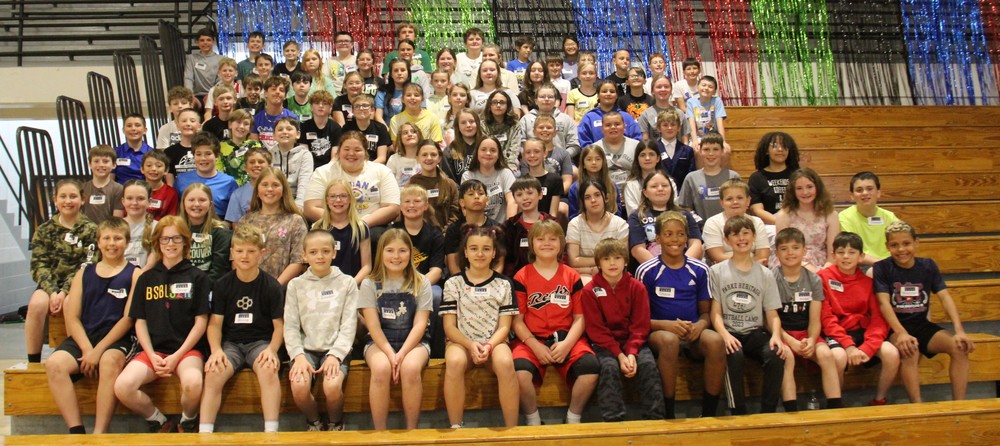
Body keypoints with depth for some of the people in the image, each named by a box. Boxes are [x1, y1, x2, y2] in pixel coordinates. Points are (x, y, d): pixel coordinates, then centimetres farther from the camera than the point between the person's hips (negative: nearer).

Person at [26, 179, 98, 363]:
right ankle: (33, 363, -18)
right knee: (37, 304, -29)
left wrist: (65, 292, -18)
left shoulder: (91, 230, 2)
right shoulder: (44, 230, 9)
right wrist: (52, 291, -15)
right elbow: (38, 265, 1)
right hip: (50, 284, 2)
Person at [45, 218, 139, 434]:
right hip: (83, 338, 4)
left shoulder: (134, 274, 7)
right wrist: (87, 349, -10)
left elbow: (129, 318, -3)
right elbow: (72, 318, 8)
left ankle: (99, 435, -34)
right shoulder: (84, 274, 18)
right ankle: (77, 432, -26)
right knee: (54, 363, -26)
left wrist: (98, 350, -12)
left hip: (117, 340, -4)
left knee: (109, 361, -36)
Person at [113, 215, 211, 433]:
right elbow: (140, 321, 10)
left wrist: (177, 356, -10)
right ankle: (161, 422, 2)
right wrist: (153, 357, -5)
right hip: (153, 349, 3)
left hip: (187, 349, -3)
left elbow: (201, 321, 0)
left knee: (193, 383, -35)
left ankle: (188, 423, -1)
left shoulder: (198, 278, 5)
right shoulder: (146, 279, 14)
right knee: (122, 387, -25)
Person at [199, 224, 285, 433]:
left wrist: (272, 349, -18)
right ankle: (204, 433, -19)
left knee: (268, 370, -32)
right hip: (230, 342, 2)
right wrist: (216, 350, -14)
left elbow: (279, 324, 0)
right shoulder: (222, 285, 4)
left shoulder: (272, 286, -1)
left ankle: (271, 432, -28)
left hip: (260, 341, -2)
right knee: (213, 373, -27)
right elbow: (215, 323, 3)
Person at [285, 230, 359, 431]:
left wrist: (335, 355, -14)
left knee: (332, 387, -30)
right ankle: (313, 422, 6)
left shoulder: (346, 283, 6)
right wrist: (298, 356, -12)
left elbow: (349, 325, 0)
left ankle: (335, 423, 4)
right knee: (299, 387, -28)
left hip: (336, 349, -1)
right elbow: (290, 326, 4)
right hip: (306, 348, 1)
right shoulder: (296, 285, 9)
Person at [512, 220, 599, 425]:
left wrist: (567, 343, -12)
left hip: (566, 339, 2)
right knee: (520, 371, -33)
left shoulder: (572, 276, 10)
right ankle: (532, 420, -6)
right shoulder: (522, 277, 5)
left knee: (591, 367, -28)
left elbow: (579, 318, 6)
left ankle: (573, 418, -3)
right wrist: (535, 346, -13)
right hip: (532, 340, -1)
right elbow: (517, 320, 1)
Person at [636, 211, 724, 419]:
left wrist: (700, 324, -10)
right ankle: (668, 415, -26)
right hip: (659, 332, -3)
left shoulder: (699, 270, 10)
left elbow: (706, 311, 14)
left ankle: (709, 414, -17)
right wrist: (665, 325, -18)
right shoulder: (646, 271, 1)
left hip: (693, 334, 3)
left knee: (715, 340, -31)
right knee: (669, 340, -38)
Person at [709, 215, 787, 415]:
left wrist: (776, 335, -12)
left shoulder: (765, 275, 13)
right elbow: (716, 312, 0)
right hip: (730, 333, -2)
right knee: (734, 355, -35)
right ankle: (739, 413, -23)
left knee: (777, 355, -29)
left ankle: (768, 413, -16)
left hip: (756, 333, 2)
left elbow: (772, 313, 9)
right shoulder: (717, 271, 7)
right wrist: (725, 334, -19)